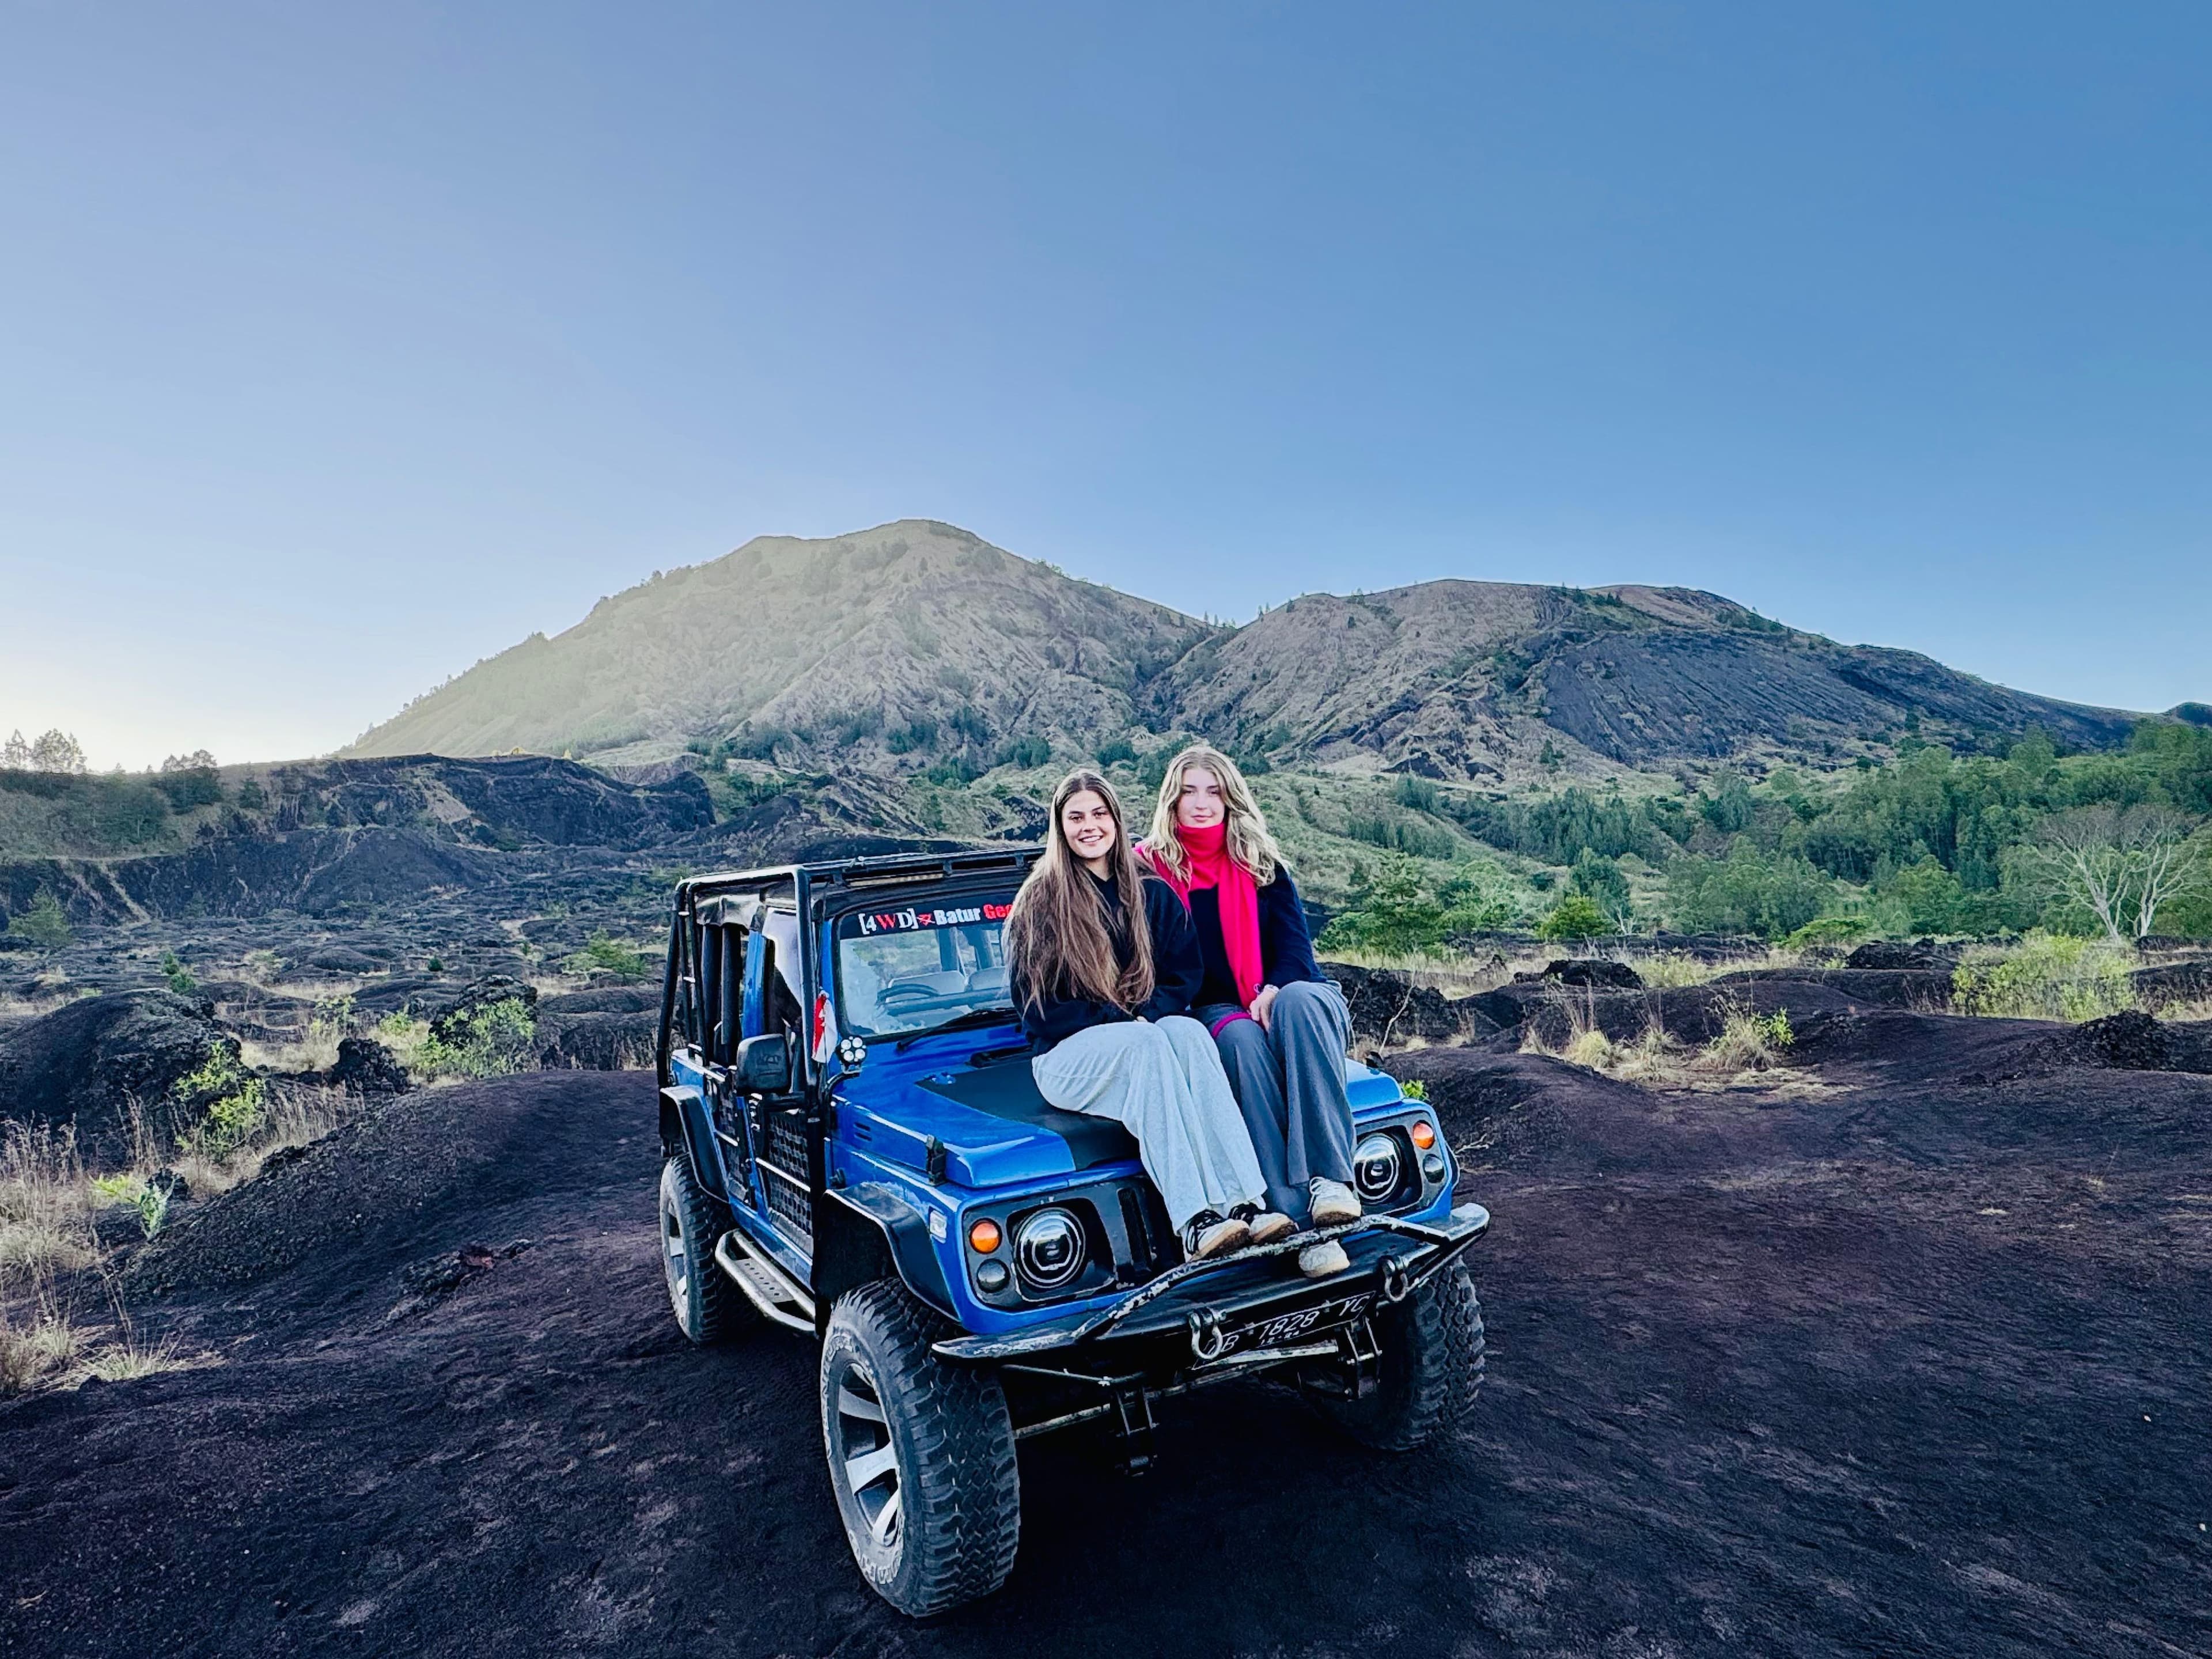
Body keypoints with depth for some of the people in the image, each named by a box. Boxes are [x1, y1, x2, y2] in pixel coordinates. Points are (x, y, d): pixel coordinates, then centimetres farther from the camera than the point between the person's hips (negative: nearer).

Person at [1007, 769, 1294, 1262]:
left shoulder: (1152, 894, 11)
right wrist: (1119, 1019, -16)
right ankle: (1196, 1223, -44)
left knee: (1187, 1031, -31)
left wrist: (1146, 1012, -14)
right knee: (1145, 1043, -34)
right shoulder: (1039, 902, -1)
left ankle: (1244, 1204, -42)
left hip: (1146, 1033, 3)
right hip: (1067, 1059, -3)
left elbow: (1185, 976, 7)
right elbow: (1036, 1006, -6)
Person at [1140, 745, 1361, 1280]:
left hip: (1285, 995, 2)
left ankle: (1331, 1178, -42)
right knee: (1241, 1039, -37)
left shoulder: (1261, 863, 9)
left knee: (1299, 1000, -35)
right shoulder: (1152, 866, 4)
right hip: (1214, 1011, -1)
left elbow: (1294, 941, 0)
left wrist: (1273, 991, -21)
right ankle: (1300, 1218, -43)